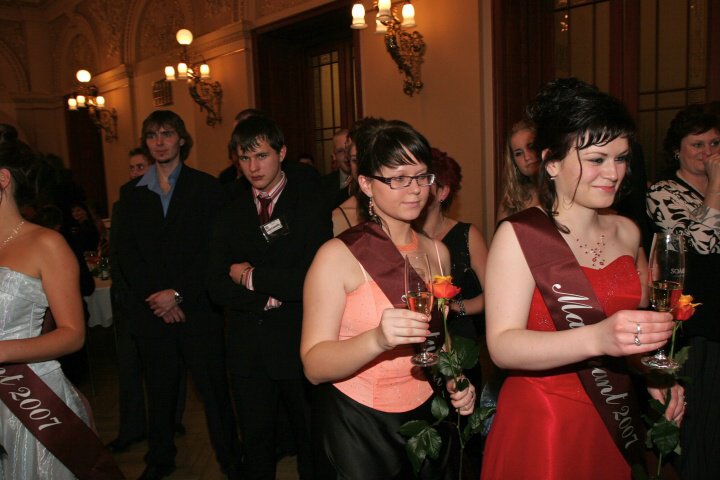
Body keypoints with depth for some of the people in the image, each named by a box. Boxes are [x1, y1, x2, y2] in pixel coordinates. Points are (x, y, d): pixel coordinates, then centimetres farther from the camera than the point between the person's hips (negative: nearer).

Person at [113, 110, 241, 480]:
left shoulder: (206, 187, 3)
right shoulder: (131, 193, 11)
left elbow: (213, 249, -5)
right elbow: (125, 252, 4)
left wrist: (179, 294, -12)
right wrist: (155, 297, -8)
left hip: (197, 307, -2)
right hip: (151, 308, 3)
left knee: (213, 388, 1)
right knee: (159, 389, 11)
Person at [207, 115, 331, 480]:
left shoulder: (310, 202, -8)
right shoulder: (230, 215, 6)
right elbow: (217, 288, -2)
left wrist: (252, 277, -13)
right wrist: (270, 296, -16)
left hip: (300, 344, -3)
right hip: (247, 350, 4)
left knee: (313, 447, 15)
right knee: (256, 449, 19)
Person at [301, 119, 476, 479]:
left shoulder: (437, 252, 1)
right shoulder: (337, 256, -17)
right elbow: (314, 366, -22)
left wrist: (454, 381, -2)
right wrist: (377, 340, -38)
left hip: (424, 414, 6)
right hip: (355, 426, -5)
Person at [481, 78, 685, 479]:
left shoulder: (627, 233, 4)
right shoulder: (518, 236, -16)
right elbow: (502, 346, -23)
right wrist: (597, 338, -36)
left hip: (617, 423, 6)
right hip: (542, 426, -6)